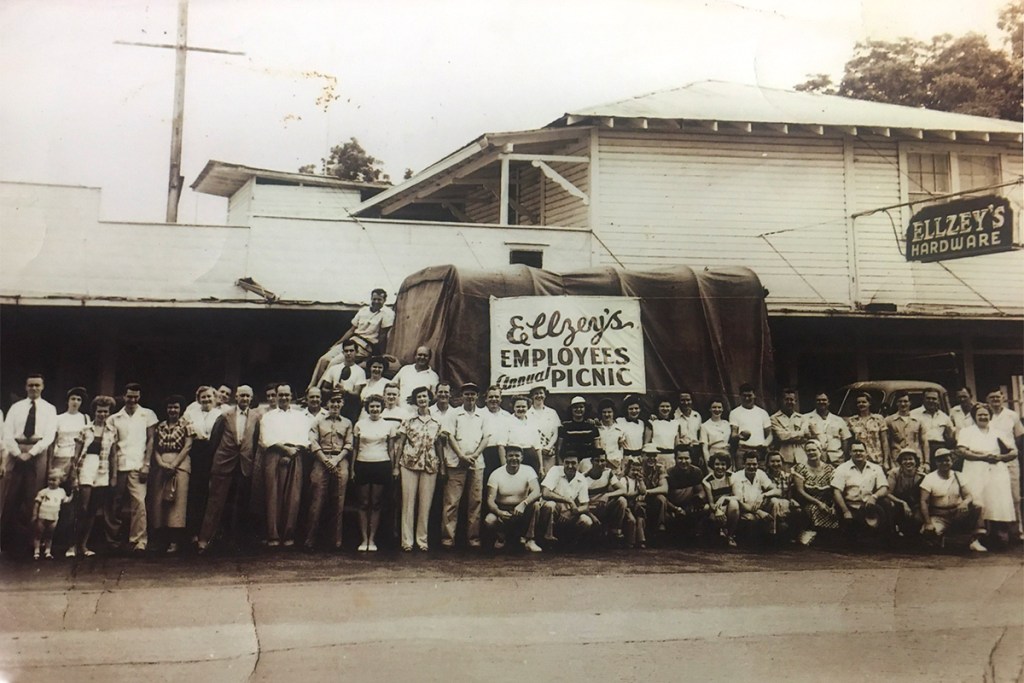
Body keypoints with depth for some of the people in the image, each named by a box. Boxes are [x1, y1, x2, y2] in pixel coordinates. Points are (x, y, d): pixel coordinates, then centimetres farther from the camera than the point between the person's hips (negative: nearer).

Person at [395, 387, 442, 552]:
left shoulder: (436, 422, 8)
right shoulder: (409, 421, 3)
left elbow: (439, 445, 12)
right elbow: (400, 443, 4)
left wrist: (442, 466, 8)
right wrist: (396, 466, 0)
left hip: (430, 465, 2)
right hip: (409, 464, -1)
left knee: (426, 503, 3)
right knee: (408, 501, -1)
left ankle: (422, 539, 13)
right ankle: (407, 540, 4)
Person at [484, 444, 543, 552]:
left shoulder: (528, 470, -7)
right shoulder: (496, 474, -7)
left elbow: (537, 492, -22)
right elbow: (490, 500, -11)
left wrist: (523, 504, -41)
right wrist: (499, 512, -33)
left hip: (522, 511, 0)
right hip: (502, 511, 0)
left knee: (535, 504, -30)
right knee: (489, 521, -30)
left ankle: (529, 540, -15)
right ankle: (501, 536, 6)